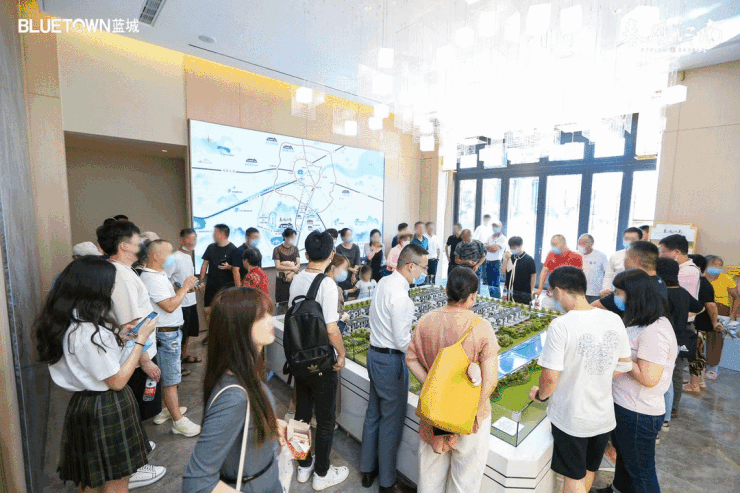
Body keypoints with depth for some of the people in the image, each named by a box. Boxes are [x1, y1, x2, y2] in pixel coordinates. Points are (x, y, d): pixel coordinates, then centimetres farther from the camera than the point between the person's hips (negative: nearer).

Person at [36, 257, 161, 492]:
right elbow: (117, 381, -22)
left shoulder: (68, 324, 0)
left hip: (82, 403, 10)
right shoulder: (89, 332, -30)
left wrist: (118, 335, 7)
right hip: (107, 409, -9)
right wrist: (140, 340, -17)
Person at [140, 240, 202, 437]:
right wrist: (185, 287, -18)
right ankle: (178, 421, 11)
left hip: (170, 331, 10)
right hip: (166, 334, -10)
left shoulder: (159, 274, 10)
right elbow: (170, 306, -26)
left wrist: (186, 288, 5)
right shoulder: (151, 278, -22)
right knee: (171, 379, 0)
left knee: (164, 376, 22)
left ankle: (162, 411, 37)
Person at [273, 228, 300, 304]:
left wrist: (291, 274, -11)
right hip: (282, 280, -3)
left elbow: (298, 264, 4)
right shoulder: (277, 249, -2)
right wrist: (293, 268, -8)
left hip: (294, 278, 3)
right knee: (282, 302, -3)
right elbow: (278, 267, -7)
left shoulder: (295, 248, 9)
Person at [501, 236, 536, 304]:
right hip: (510, 292, 4)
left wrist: (531, 292, -4)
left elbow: (533, 275, -4)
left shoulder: (529, 259, -7)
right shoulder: (510, 257, 5)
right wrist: (505, 259, -10)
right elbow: (502, 271, 1)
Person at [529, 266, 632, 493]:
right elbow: (625, 364, 5)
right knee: (588, 473, 29)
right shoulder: (614, 320, -8)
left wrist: (540, 395, -3)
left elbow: (550, 377, -23)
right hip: (604, 417, 6)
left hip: (571, 420, -5)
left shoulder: (560, 326, -26)